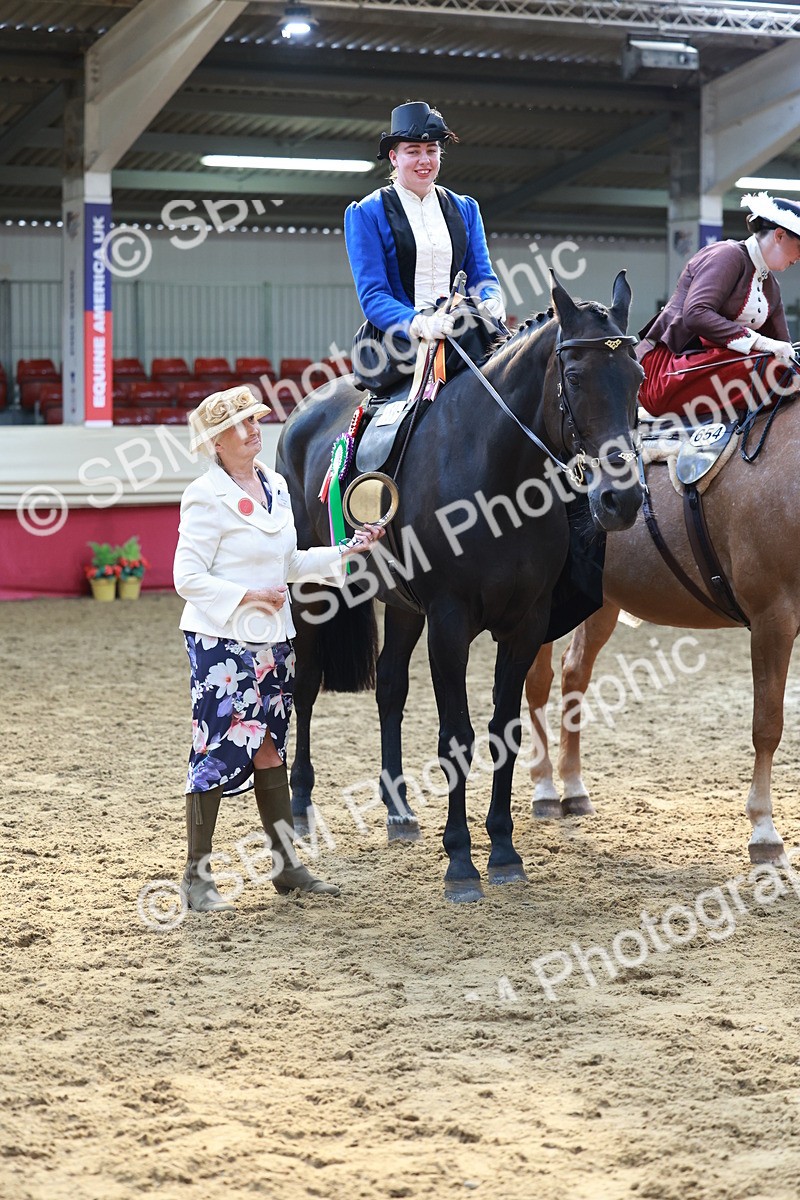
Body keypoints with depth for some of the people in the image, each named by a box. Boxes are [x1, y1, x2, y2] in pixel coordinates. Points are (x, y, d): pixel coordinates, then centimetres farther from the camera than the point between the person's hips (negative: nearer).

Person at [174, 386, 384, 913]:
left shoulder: (276, 485, 10)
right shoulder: (208, 498, -13)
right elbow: (188, 578, -14)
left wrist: (346, 552, 10)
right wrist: (249, 597, -21)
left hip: (273, 639, 7)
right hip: (222, 640, -7)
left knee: (269, 749, 13)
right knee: (219, 751, -4)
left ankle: (285, 863, 21)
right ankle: (197, 875, 5)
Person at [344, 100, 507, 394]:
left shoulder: (465, 209, 20)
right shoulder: (366, 213, 5)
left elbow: (482, 275, 18)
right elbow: (372, 295, -3)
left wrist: (491, 302, -9)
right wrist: (419, 324, -23)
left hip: (458, 324, 5)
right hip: (394, 334, -5)